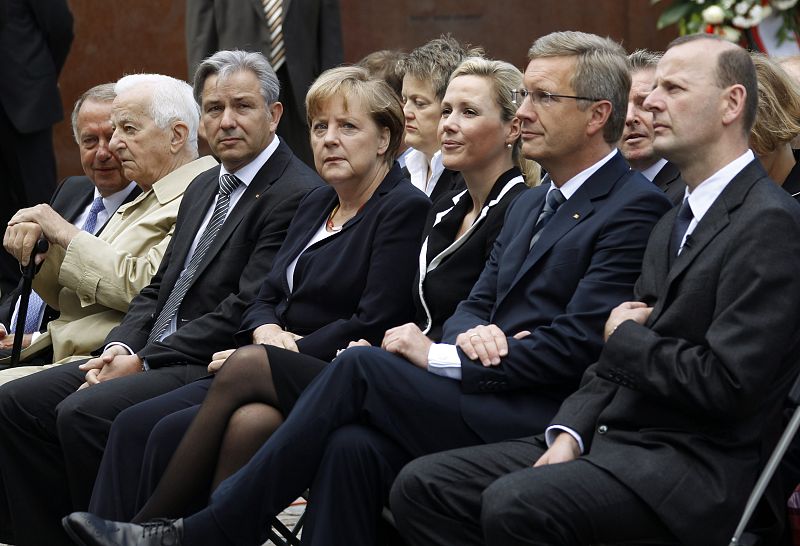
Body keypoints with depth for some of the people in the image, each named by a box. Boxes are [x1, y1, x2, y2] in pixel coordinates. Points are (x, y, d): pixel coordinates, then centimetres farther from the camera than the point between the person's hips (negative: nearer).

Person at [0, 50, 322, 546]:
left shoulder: (298, 194, -12)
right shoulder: (205, 187, 19)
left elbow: (244, 313, -18)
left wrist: (144, 361, -15)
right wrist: (122, 347, -1)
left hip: (217, 368, -9)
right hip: (155, 358, 10)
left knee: (83, 412, -27)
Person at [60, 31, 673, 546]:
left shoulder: (635, 207, -5)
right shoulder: (529, 205, 24)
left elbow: (576, 343, -14)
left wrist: (440, 358, -12)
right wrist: (471, 334, -6)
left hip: (544, 421, -7)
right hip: (486, 399, 7)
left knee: (362, 366, -21)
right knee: (353, 446, -23)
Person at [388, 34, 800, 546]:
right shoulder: (675, 222, 21)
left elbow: (729, 383, -20)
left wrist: (625, 337, -6)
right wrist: (569, 433, 1)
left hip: (695, 465, -9)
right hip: (612, 439, 9)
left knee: (514, 504, -32)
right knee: (421, 485, -5)